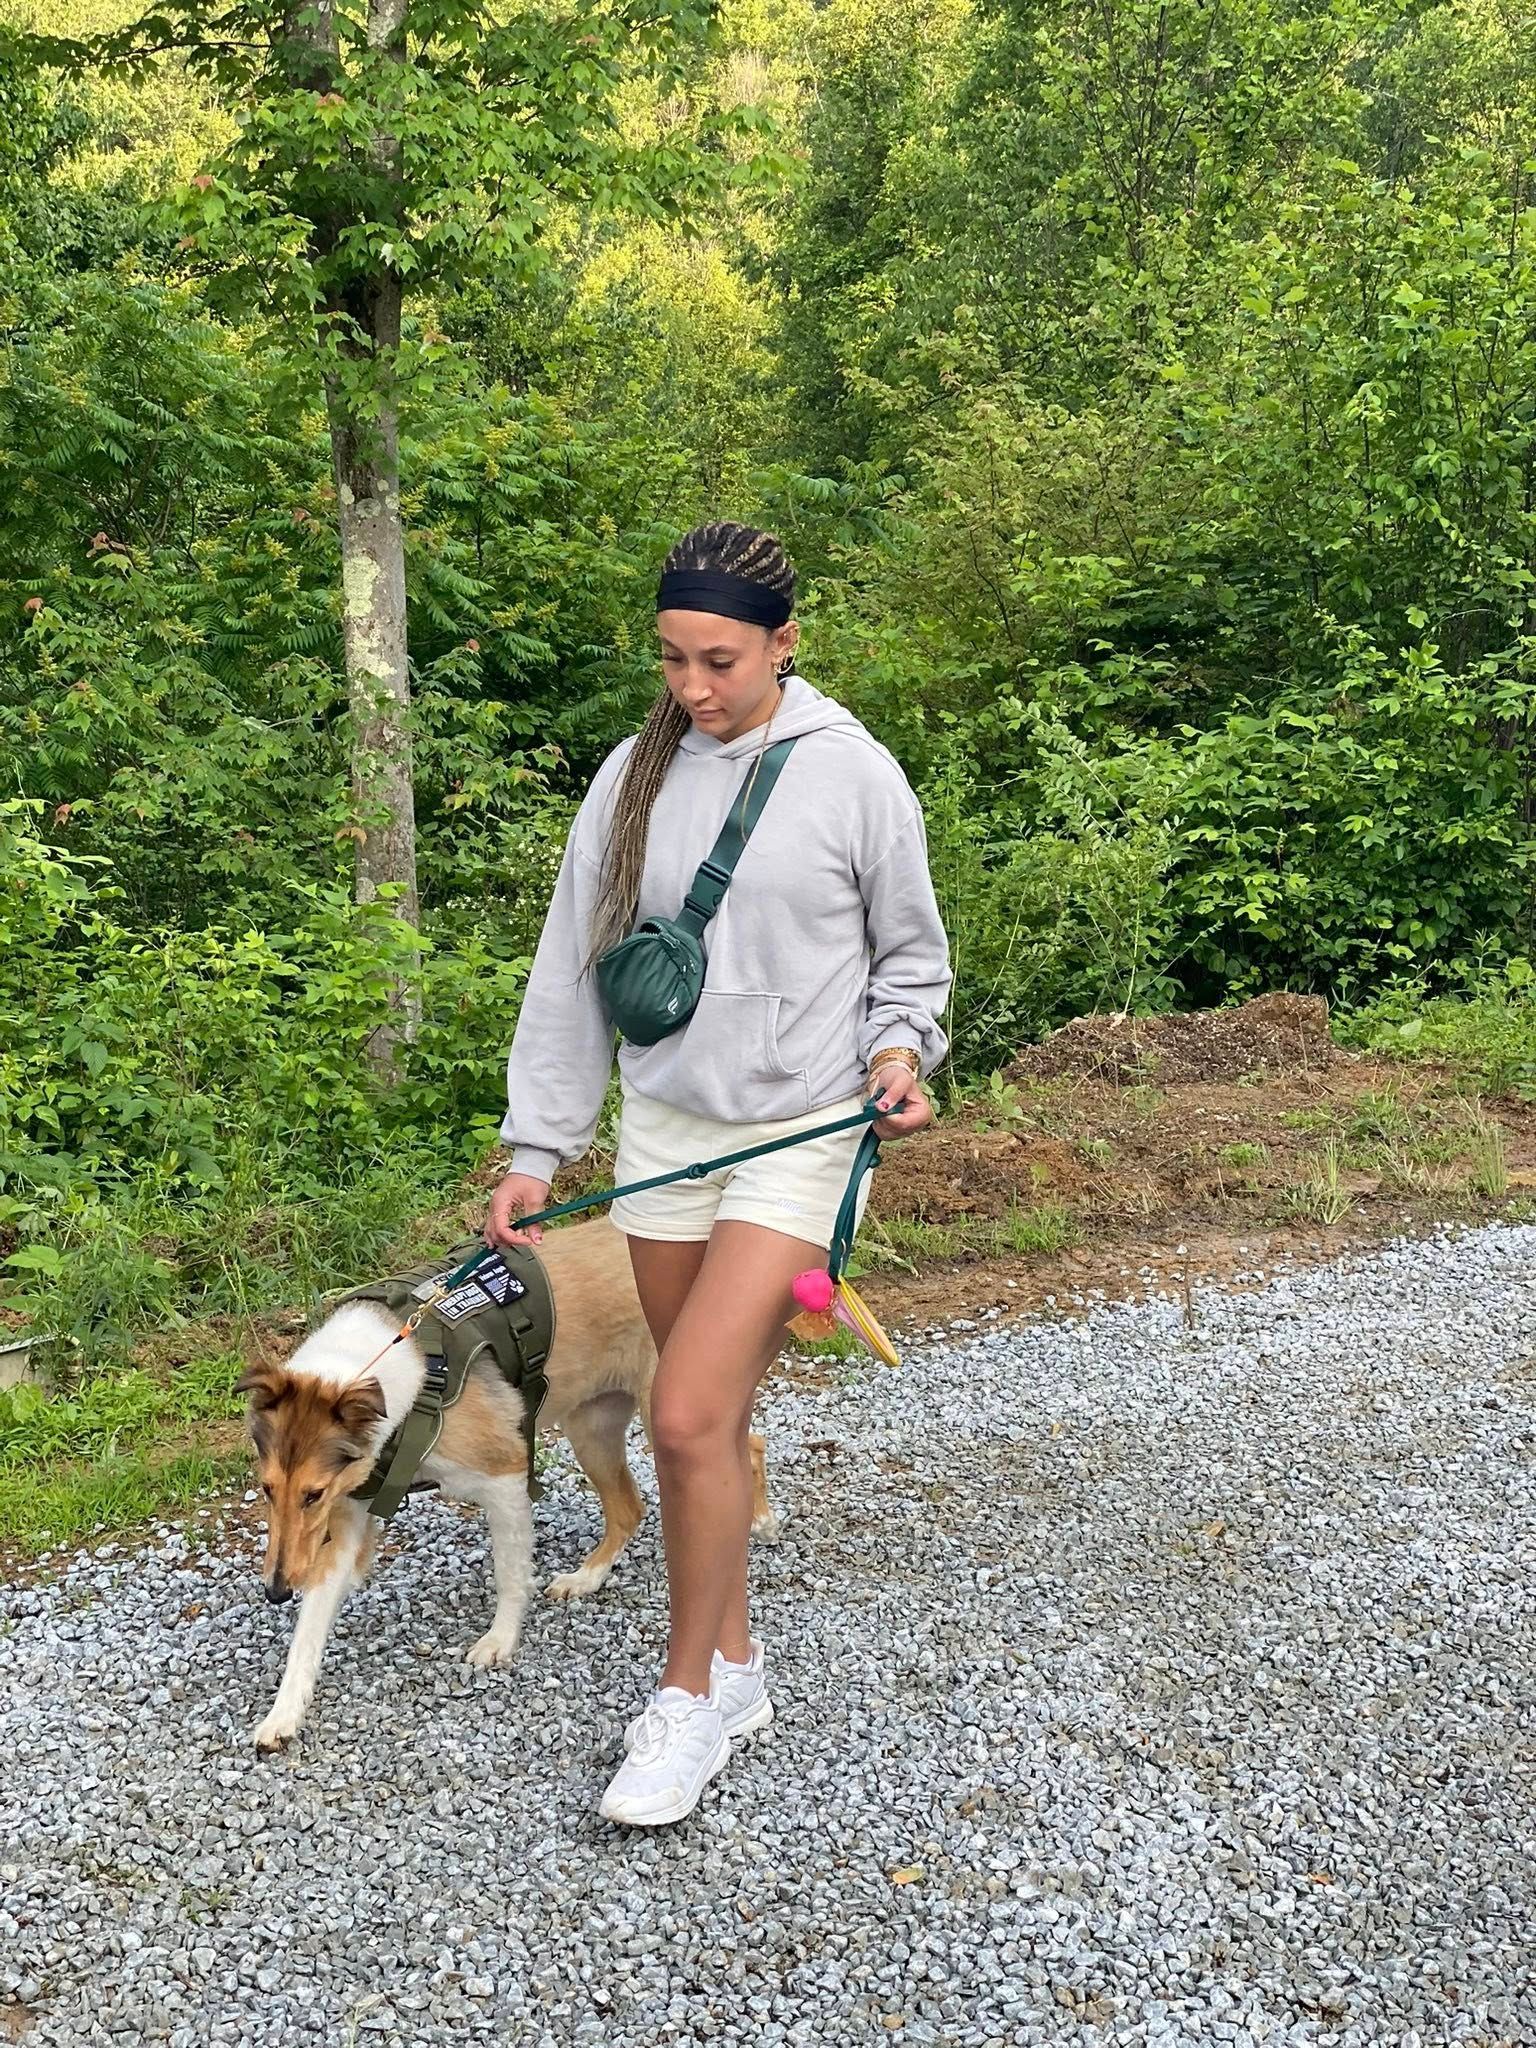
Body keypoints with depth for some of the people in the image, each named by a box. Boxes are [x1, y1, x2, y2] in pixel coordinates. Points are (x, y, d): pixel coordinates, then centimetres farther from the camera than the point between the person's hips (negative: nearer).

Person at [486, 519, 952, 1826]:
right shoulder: (634, 778, 2)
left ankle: (690, 1694, 7)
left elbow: (910, 950, 6)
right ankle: (735, 1664, 29)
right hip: (663, 1128, 4)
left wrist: (899, 1047, -13)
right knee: (711, 1415, 12)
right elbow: (571, 971, 5)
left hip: (799, 1137, -4)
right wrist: (536, 1152, 4)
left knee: (690, 1418, -12)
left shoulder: (852, 775, -7)